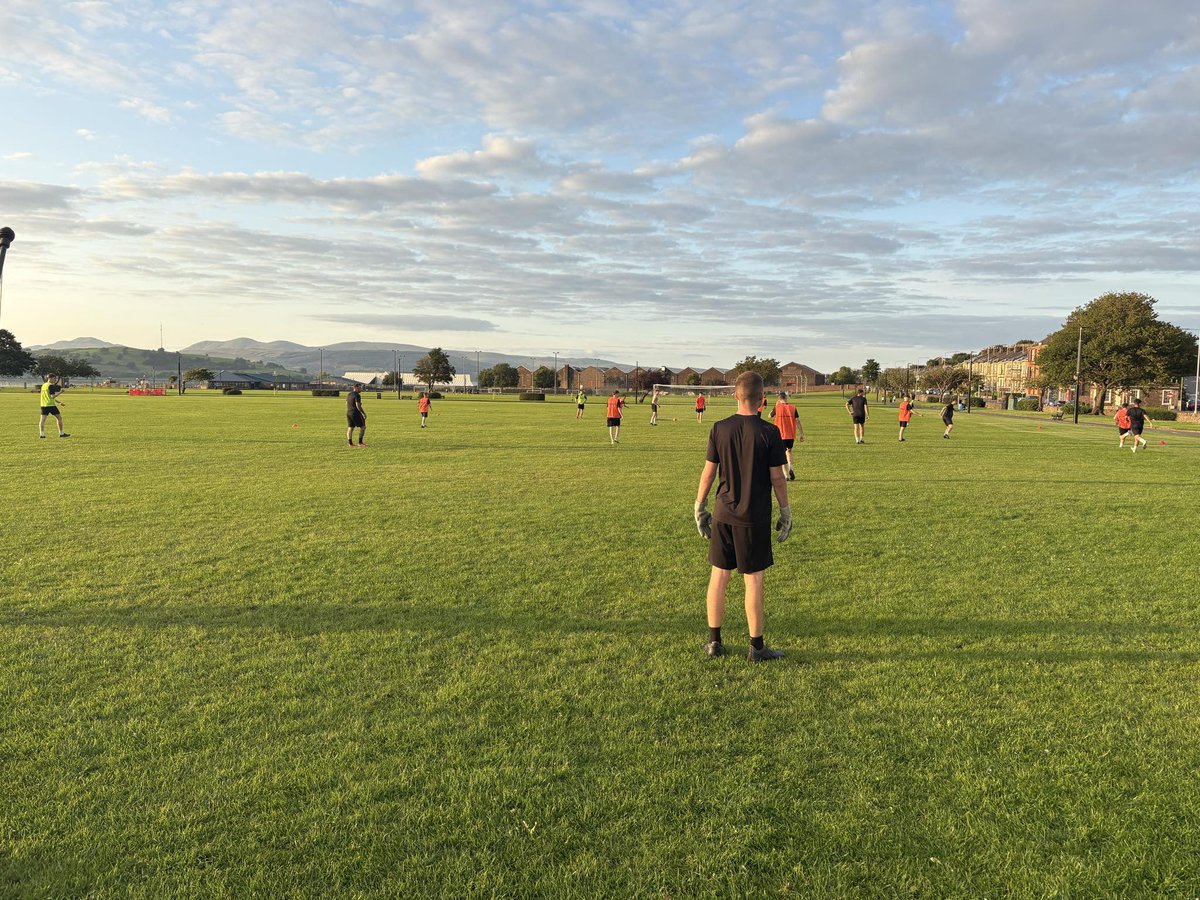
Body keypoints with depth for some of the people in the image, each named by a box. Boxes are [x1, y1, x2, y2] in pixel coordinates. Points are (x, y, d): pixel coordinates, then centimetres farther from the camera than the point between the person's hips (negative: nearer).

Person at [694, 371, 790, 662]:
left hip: (723, 515, 3)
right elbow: (777, 477, -6)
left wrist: (699, 506, 12)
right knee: (753, 580, 5)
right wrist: (785, 511, 5)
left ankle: (714, 641, 20)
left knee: (718, 576, 11)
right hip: (755, 518, -3)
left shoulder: (720, 429, -2)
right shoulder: (769, 433, -9)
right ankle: (756, 646, 15)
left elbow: (708, 472, 1)